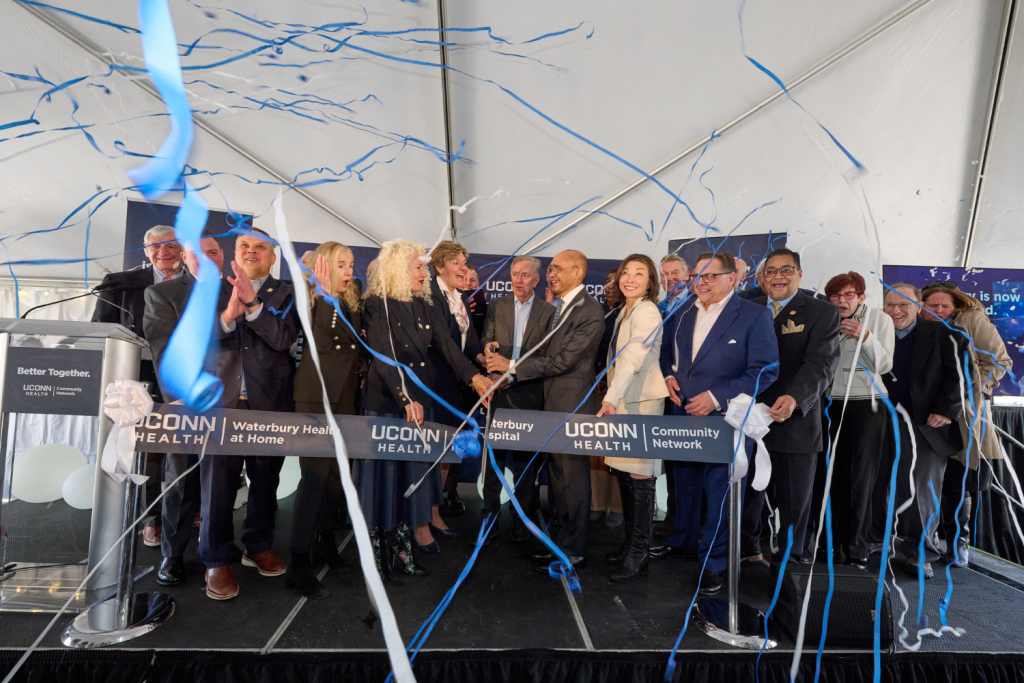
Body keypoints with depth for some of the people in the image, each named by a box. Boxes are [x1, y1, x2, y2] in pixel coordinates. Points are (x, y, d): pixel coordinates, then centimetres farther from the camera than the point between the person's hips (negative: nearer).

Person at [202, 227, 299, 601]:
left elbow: (284, 338, -11)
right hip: (222, 400, 0)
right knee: (218, 482, 0)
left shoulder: (284, 294, 5)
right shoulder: (214, 290, 9)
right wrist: (228, 313, -21)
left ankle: (259, 546, 30)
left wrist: (252, 301, -21)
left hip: (268, 403, 0)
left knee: (265, 479, 11)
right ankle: (218, 560, 16)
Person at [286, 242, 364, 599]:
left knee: (339, 470, 13)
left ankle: (326, 540, 31)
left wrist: (361, 367, 3)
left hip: (346, 395, 7)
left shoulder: (351, 302, 12)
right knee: (315, 473, -7)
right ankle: (299, 562, 2)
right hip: (317, 394, -7)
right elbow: (323, 342, -24)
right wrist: (326, 292, -25)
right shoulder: (311, 299, -7)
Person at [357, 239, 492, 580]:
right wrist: (405, 400, -27)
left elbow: (447, 345, -1)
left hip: (420, 402, 6)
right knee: (383, 473, 3)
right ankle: (376, 553, 18)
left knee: (412, 472, 10)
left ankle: (402, 548, 23)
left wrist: (474, 376, -16)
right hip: (386, 402, -6)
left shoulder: (425, 306, 11)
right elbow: (384, 358, -18)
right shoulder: (377, 306, -8)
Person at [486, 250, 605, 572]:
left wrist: (513, 366, -17)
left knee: (573, 479, 2)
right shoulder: (558, 307, 12)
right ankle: (562, 541, 32)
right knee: (558, 477, 17)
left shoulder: (590, 311, -16)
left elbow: (564, 360, -21)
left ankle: (574, 552, 17)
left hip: (572, 405, -9)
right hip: (553, 403, 9)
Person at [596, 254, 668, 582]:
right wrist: (612, 397, 11)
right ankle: (630, 543, 25)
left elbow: (634, 357, -25)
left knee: (639, 476, -4)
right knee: (624, 472, 13)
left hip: (641, 401, -9)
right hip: (622, 399, 9)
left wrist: (611, 397, -33)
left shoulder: (647, 311, -13)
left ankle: (639, 553, 6)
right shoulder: (624, 312, 16)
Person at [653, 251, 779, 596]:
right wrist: (669, 376, 1)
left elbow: (764, 371, -13)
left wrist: (716, 397, -19)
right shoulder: (682, 315, 10)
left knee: (720, 492, 2)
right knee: (685, 483, 19)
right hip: (684, 416, 6)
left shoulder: (754, 316, -8)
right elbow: (667, 351, 23)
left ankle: (714, 563, 18)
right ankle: (683, 542, 39)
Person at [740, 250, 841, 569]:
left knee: (793, 500, 10)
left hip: (795, 421, -3)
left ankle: (785, 563, 29)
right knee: (747, 492, 14)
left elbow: (821, 363, -14)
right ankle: (748, 552, 35)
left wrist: (794, 398, -31)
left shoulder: (823, 313, -1)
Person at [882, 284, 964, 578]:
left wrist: (947, 411, -12)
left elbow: (957, 375, -5)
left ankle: (920, 551, 7)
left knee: (922, 489, -4)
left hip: (928, 425, -3)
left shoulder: (940, 333, 0)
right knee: (899, 488, 9)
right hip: (890, 425, 3)